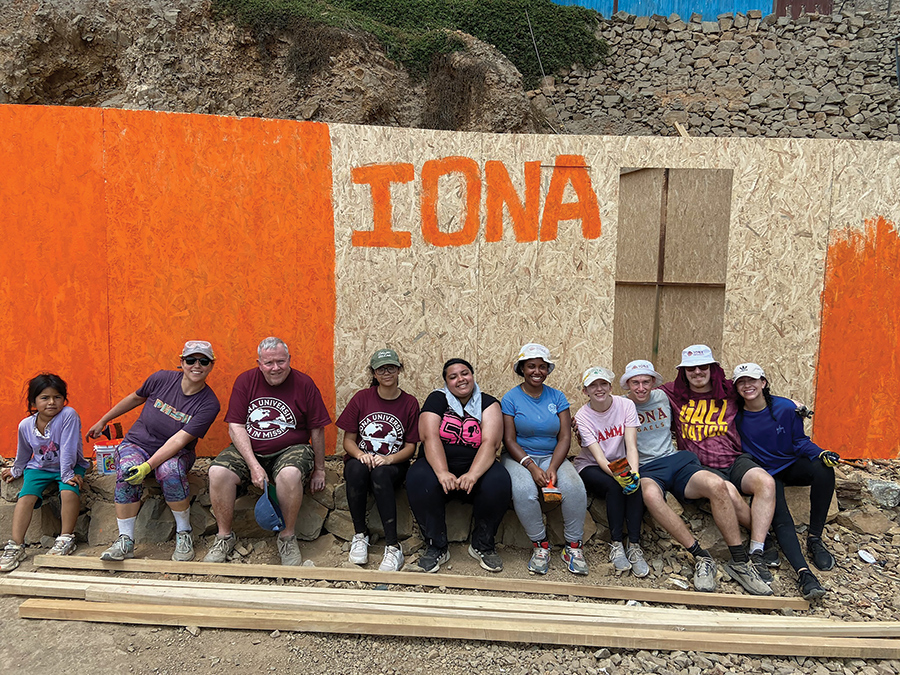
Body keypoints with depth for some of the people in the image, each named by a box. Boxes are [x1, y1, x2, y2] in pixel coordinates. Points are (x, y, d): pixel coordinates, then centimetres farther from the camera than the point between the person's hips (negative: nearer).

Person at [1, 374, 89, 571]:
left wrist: (67, 475, -24)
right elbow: (23, 453, 12)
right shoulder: (25, 425, -9)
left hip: (69, 466, -3)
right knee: (26, 496, -20)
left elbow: (68, 449, -24)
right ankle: (16, 546, -14)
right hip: (38, 468, 3)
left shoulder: (68, 415, -24)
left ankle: (66, 538, -12)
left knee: (69, 491, -29)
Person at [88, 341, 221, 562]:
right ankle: (125, 541, -18)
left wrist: (149, 466, -33)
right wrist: (103, 421, 20)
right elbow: (136, 398, 12)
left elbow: (180, 440, -23)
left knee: (170, 472, -35)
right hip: (136, 444, 2)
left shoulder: (209, 404, -15)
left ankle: (184, 533, -14)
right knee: (127, 471, -30)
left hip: (175, 453, -2)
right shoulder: (162, 378, -8)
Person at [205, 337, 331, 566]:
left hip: (290, 450, -2)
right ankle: (225, 536, -2)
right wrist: (254, 466, -16)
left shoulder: (304, 384, -4)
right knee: (218, 472, -25)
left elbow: (317, 430, 2)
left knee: (289, 474, -35)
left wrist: (319, 469, 4)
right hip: (248, 450, 3)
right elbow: (235, 427, -5)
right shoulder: (245, 381, 1)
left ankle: (287, 537, -12)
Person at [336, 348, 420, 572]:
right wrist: (360, 454, -19)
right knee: (356, 468, -35)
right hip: (360, 459, 1)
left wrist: (389, 459, -20)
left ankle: (392, 546, -31)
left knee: (379, 473, -37)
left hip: (393, 465, -1)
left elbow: (410, 446, 0)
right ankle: (360, 534, -17)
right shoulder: (361, 398, 2)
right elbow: (348, 440, 3)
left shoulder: (410, 403, 1)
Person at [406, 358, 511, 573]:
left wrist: (473, 475, -31)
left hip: (476, 468, 1)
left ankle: (482, 545, -6)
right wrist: (443, 473, -30)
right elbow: (430, 437, -13)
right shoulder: (437, 400, 2)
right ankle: (436, 547, -14)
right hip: (438, 465, 0)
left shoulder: (488, 404, 2)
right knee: (418, 479, -32)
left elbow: (490, 443, -13)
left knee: (499, 481, -30)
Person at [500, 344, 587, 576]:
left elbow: (565, 437, 0)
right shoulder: (511, 398, -1)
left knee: (575, 487, -28)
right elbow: (509, 440, -6)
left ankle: (573, 546, -9)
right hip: (519, 458, -2)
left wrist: (552, 467, -16)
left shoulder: (557, 397, 6)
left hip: (552, 457, 2)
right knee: (524, 491, -34)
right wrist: (531, 467, -21)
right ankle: (540, 545, -13)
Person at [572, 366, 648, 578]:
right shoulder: (582, 416, -15)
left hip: (621, 464, 2)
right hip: (590, 467, -2)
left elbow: (631, 446, -19)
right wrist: (618, 475, -43)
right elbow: (599, 457, -23)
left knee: (634, 484, -31)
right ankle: (616, 544, -19)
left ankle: (634, 546, -24)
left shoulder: (625, 405, -11)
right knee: (614, 486, -32)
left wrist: (634, 472, -39)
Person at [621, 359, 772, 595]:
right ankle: (702, 558, -30)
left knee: (717, 484, -28)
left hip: (676, 460, 3)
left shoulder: (663, 397, 15)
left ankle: (739, 562, -19)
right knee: (651, 494, -40)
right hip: (644, 469, -3)